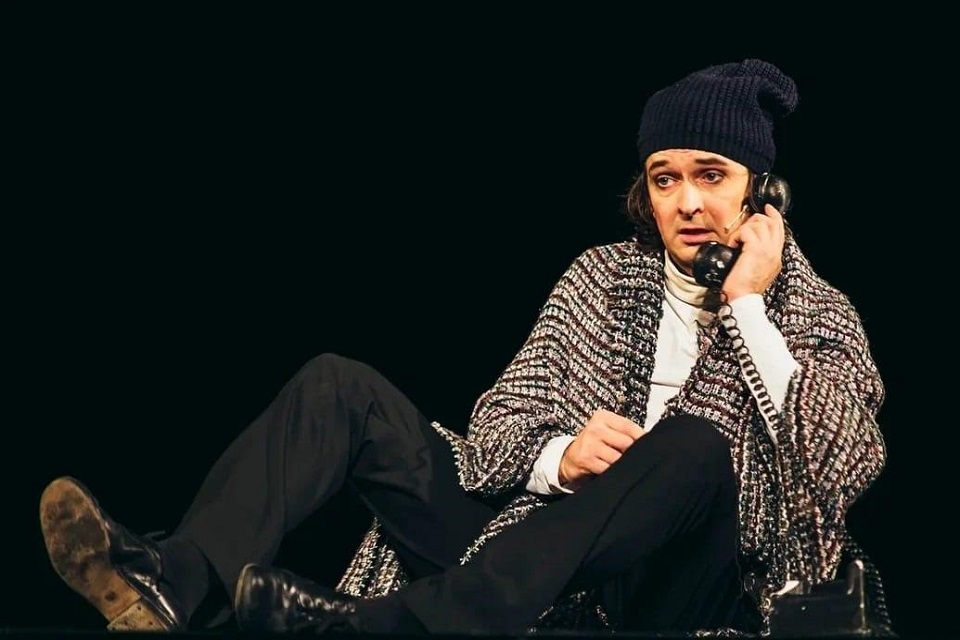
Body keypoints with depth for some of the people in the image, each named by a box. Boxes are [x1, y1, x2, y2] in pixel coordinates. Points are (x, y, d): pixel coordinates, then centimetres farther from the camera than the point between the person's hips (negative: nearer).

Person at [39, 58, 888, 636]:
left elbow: (843, 464, -13)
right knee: (341, 386, -7)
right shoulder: (604, 273, 14)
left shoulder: (810, 308, 5)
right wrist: (559, 456, -16)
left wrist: (745, 303, -11)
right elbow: (497, 425, 7)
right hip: (531, 537, 5)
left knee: (693, 445, -35)